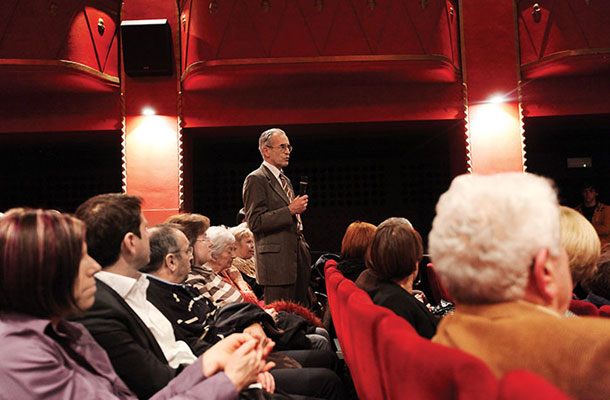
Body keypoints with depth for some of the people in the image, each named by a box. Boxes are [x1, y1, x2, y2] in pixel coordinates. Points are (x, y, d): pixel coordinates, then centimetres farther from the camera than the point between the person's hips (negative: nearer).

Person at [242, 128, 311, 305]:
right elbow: (255, 222, -17)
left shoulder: (285, 180, 21)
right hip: (277, 261, -8)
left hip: (298, 257, 8)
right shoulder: (256, 179, -8)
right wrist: (290, 210, -18)